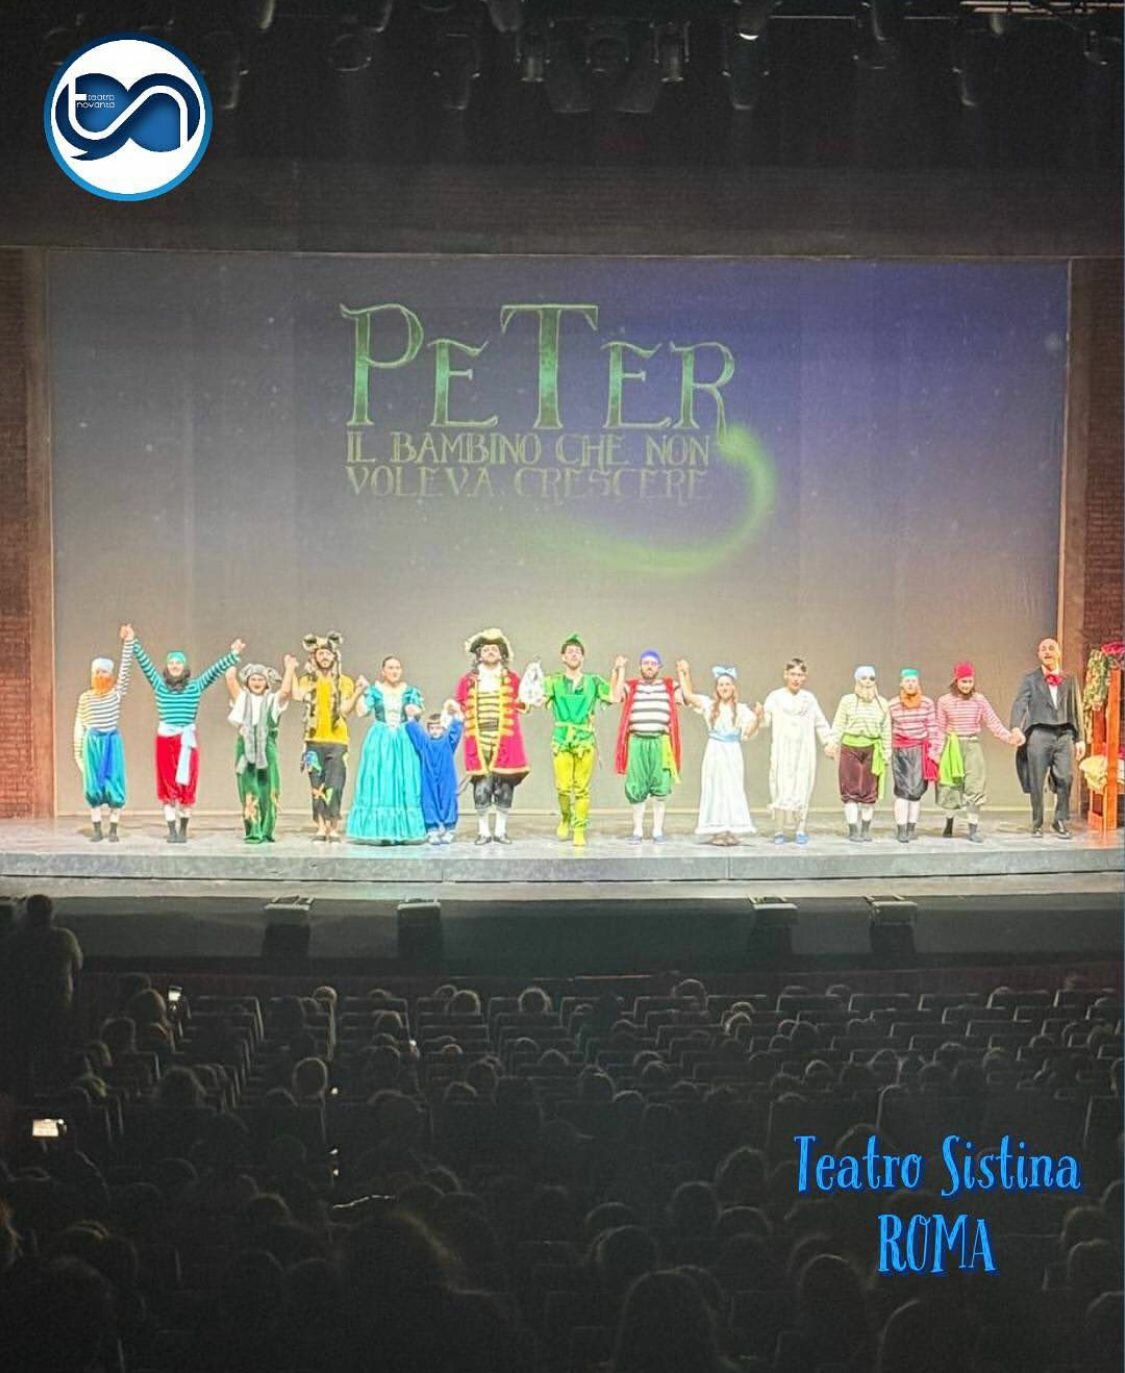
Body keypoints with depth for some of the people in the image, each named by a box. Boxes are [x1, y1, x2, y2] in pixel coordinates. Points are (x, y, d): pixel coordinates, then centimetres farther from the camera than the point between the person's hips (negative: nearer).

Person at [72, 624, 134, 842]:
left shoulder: (117, 692, 2)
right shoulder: (85, 697, 5)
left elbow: (125, 670, -9)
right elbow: (79, 726, 8)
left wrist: (128, 643, -17)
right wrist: (78, 751, 6)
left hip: (112, 741, -1)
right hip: (92, 742, 1)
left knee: (114, 785, -1)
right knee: (93, 786, 3)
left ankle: (113, 830, 5)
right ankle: (97, 829, 9)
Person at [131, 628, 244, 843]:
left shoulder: (195, 686, 5)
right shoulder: (160, 685, 6)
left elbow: (215, 671, -1)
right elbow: (146, 664, 3)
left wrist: (233, 656, -9)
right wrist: (134, 643, -3)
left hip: (187, 738, -1)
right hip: (165, 738, 1)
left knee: (186, 785, 1)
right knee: (167, 786, 2)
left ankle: (183, 829, 12)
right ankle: (172, 830, 6)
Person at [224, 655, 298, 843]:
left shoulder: (273, 700, 11)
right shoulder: (242, 698, 13)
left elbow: (286, 690, -8)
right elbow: (230, 677, 2)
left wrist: (290, 668, -1)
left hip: (267, 748, 0)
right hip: (246, 748, 0)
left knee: (268, 790, -1)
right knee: (249, 791, -3)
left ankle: (266, 832, 6)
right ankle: (253, 832, -1)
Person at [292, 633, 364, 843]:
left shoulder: (344, 682, 9)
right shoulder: (308, 680, 11)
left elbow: (345, 709, -3)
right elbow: (297, 696, -10)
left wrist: (357, 693, -15)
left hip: (337, 741, -1)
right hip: (314, 740, 1)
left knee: (335, 787, -7)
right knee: (317, 786, 2)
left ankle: (334, 829, -3)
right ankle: (321, 828, 7)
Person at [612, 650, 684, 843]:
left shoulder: (669, 686, 13)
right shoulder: (631, 686, 12)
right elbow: (615, 697, -6)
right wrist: (619, 670, -5)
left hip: (660, 742, 0)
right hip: (637, 741, 0)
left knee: (661, 787, 0)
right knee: (636, 787, 2)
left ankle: (658, 830, 9)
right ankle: (637, 829, 11)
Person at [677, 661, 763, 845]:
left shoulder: (741, 710, 5)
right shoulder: (709, 705, 5)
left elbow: (748, 733, -1)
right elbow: (688, 694, 6)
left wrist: (757, 717, -14)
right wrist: (683, 674, 8)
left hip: (733, 754, 1)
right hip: (714, 753, 0)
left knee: (734, 789, 0)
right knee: (715, 789, 0)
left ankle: (731, 830, 3)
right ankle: (716, 831, 3)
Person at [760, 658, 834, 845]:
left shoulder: (809, 698, 11)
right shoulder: (775, 697, 3)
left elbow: (820, 724, 16)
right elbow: (765, 722, -7)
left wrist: (829, 742, 9)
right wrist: (760, 716, -28)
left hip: (804, 752, 2)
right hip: (782, 752, -2)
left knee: (802, 790, 0)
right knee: (781, 790, -7)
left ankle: (800, 830, 6)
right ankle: (779, 831, -3)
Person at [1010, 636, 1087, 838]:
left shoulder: (1070, 679, 15)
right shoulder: (1031, 678, 7)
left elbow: (1077, 709, 14)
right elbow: (1019, 704, -3)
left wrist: (1080, 738, 9)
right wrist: (1015, 727, -21)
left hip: (1064, 733, 2)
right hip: (1039, 733, -2)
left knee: (1066, 778, -6)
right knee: (1036, 782, 1)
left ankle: (1061, 821, 9)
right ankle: (1037, 824, 11)